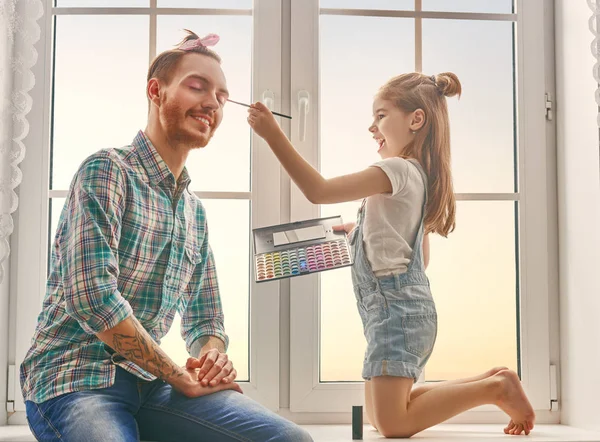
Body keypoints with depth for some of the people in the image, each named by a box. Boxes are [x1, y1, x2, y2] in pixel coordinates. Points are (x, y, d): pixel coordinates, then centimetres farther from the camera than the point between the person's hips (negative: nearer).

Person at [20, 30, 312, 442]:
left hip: (149, 384, 6)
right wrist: (182, 379, -13)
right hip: (76, 379, -6)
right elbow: (92, 297, -19)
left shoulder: (196, 212, 17)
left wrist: (212, 354, -4)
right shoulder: (107, 172, -7)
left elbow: (205, 319, 21)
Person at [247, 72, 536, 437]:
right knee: (379, 417, 15)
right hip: (410, 304, 10)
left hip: (396, 307, -10)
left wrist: (273, 135, -21)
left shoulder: (398, 170, -14)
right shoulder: (421, 176, 16)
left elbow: (319, 191, -21)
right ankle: (489, 380, 14)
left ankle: (495, 388, -3)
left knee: (392, 424, -11)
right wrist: (362, 232, 20)